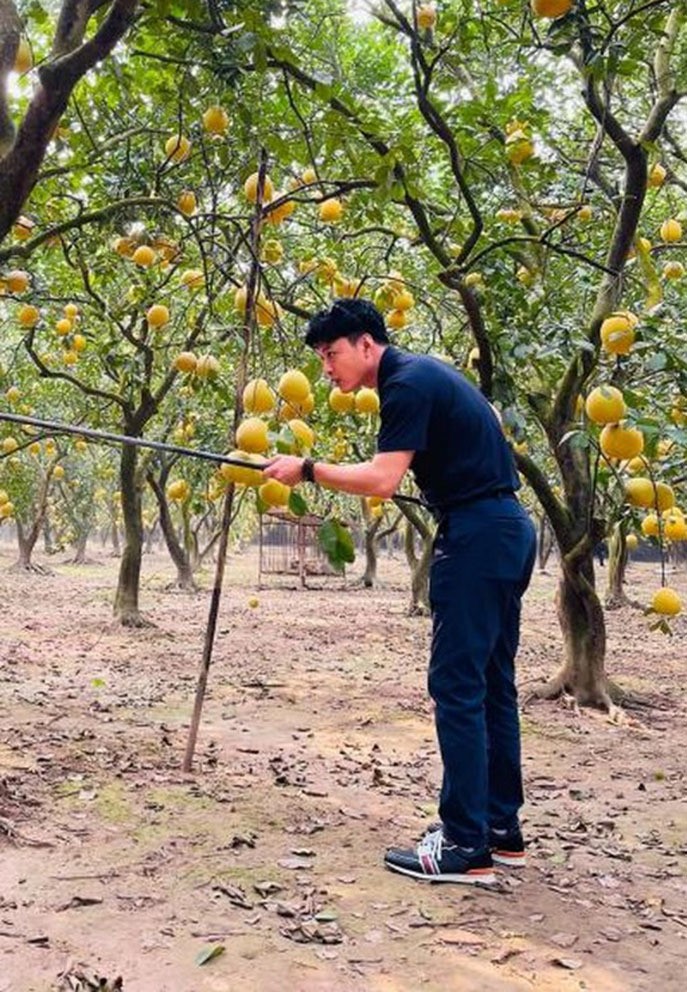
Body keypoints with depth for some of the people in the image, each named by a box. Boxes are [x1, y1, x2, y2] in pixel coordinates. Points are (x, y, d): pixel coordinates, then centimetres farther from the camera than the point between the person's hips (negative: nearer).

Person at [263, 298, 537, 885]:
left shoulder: (408, 383, -12)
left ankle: (465, 846, -3)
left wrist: (308, 470, -12)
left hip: (477, 533, -10)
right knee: (491, 683, 12)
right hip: (506, 529, 10)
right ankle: (501, 828, 20)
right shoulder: (420, 375, 19)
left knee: (458, 685, -8)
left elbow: (382, 480, -21)